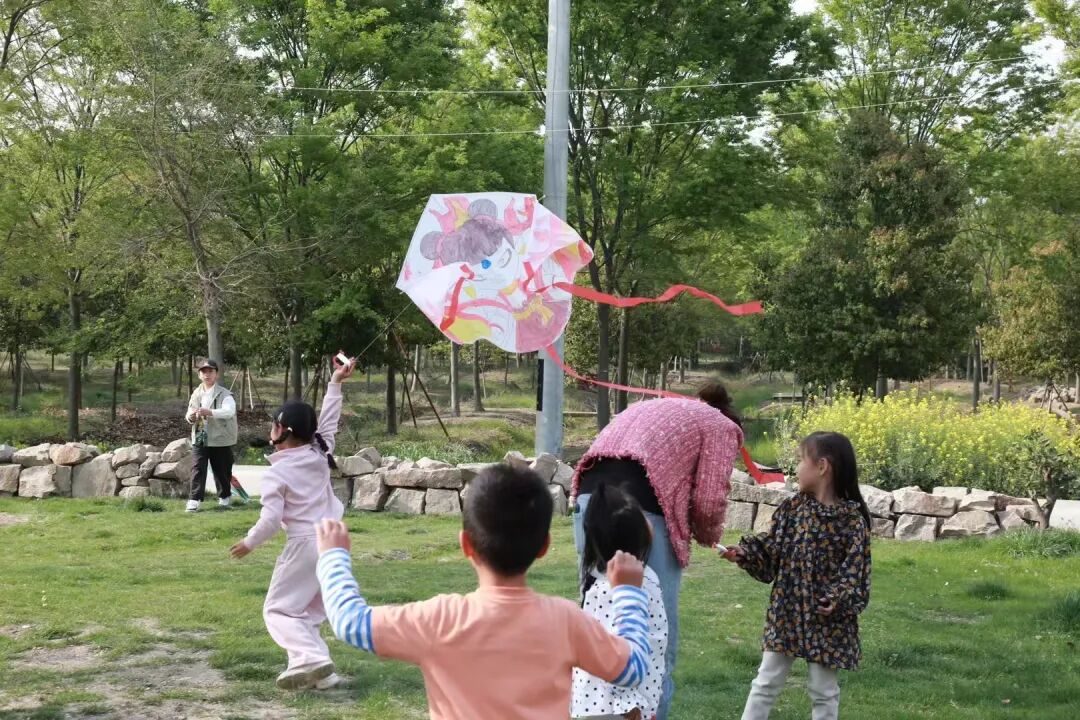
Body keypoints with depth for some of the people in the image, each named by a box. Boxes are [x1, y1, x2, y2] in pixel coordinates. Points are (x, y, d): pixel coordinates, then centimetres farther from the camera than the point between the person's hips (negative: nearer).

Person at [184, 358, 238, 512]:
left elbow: (229, 411, -24)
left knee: (222, 470, 8)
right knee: (197, 469, -6)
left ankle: (225, 497, 28)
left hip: (220, 439, -3)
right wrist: (190, 417, -13)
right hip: (199, 438, 3)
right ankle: (194, 500, -9)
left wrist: (210, 412, -37)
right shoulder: (196, 394, 10)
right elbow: (189, 414, 13)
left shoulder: (224, 394, -6)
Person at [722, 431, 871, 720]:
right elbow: (770, 550, 6)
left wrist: (840, 600, -26)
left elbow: (856, 569, -12)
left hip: (826, 619, -4)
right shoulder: (792, 508, 2)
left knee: (823, 690, 9)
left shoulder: (853, 520, -12)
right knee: (766, 683, 10)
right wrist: (743, 554, -10)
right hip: (786, 612, 4)